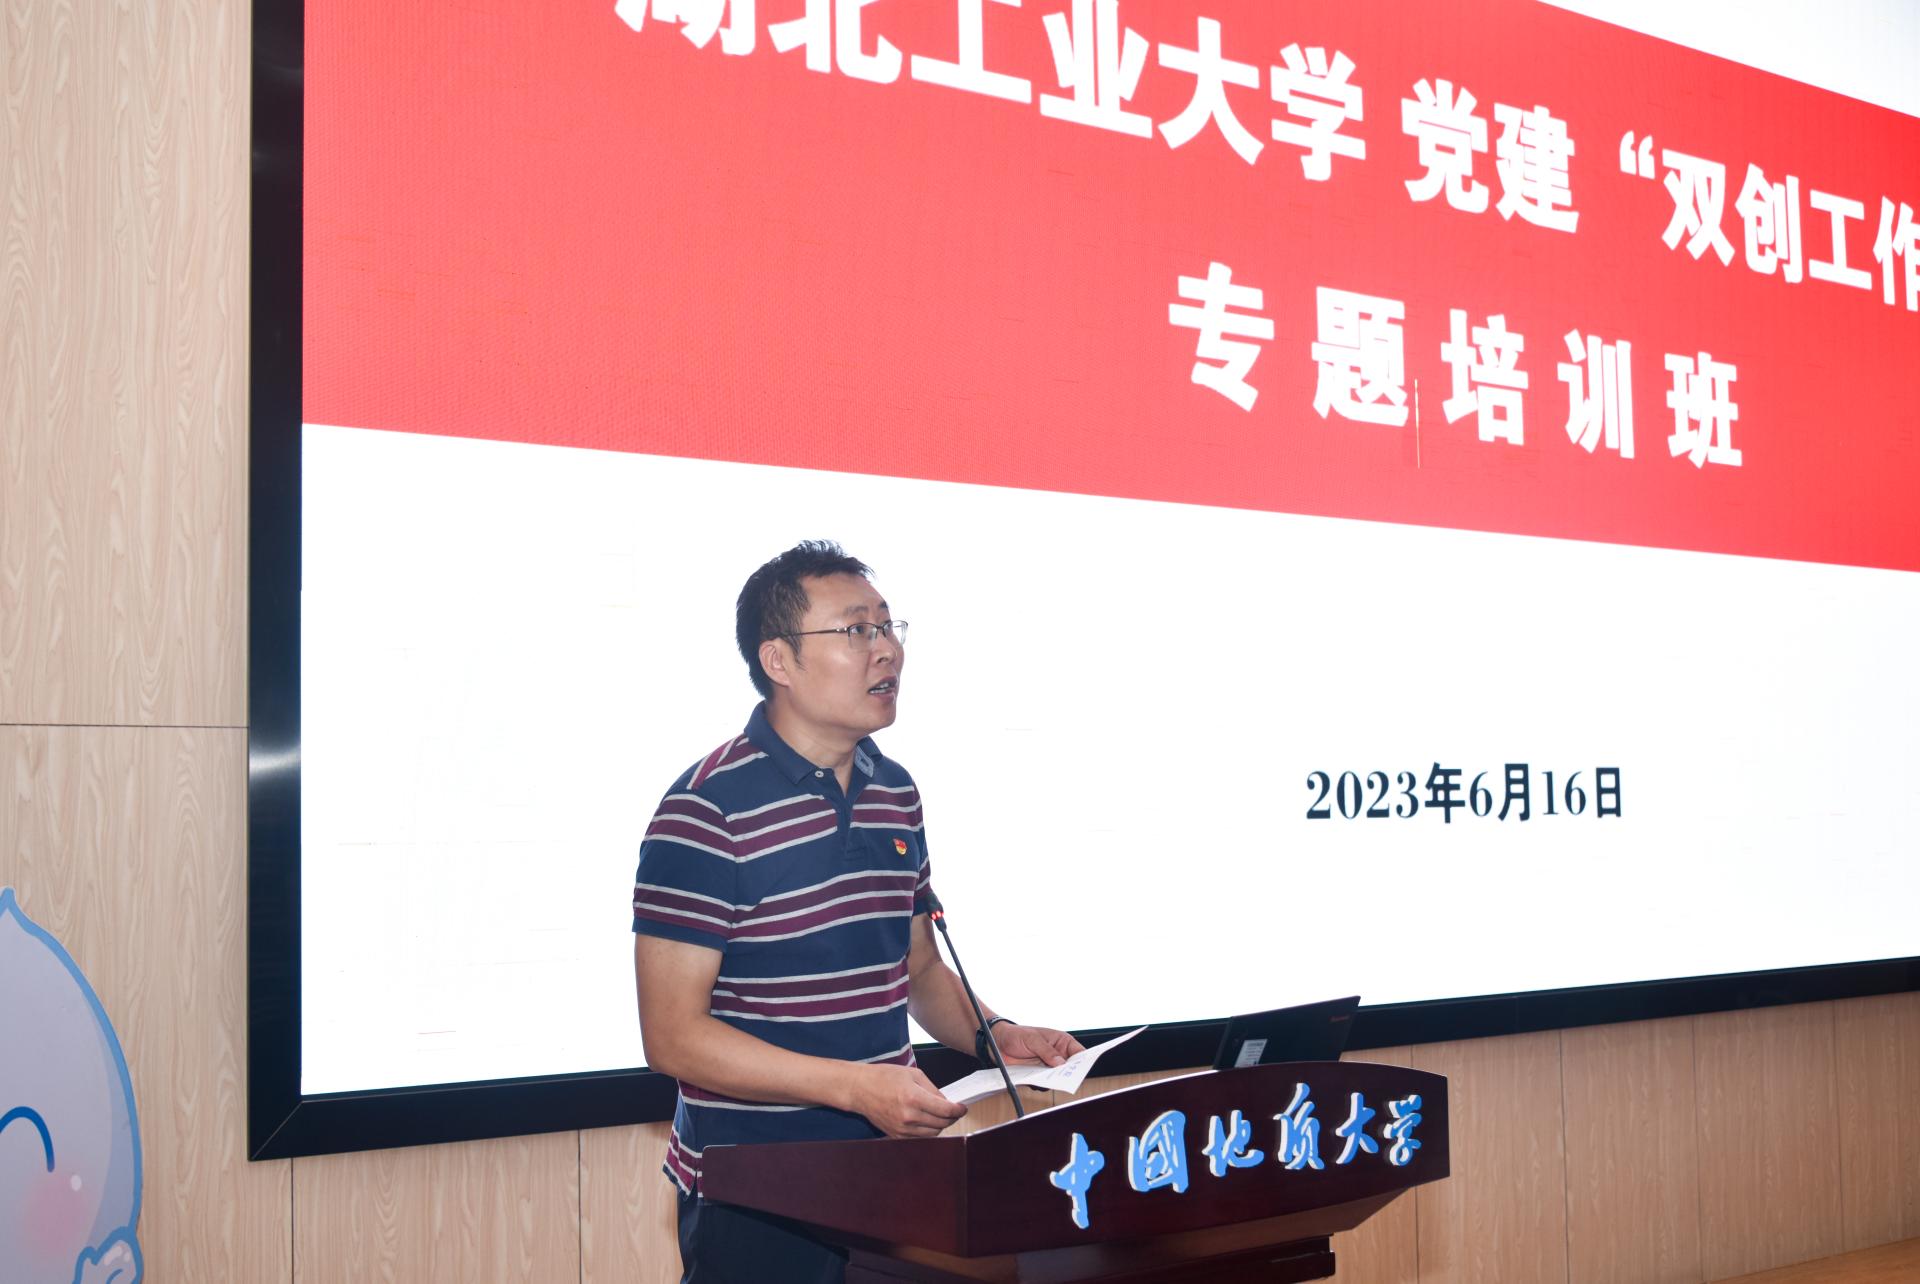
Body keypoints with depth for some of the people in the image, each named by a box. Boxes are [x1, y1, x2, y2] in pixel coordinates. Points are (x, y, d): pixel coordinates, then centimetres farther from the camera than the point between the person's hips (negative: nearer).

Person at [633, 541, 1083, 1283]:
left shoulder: (896, 794, 7)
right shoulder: (709, 810, -16)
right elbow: (674, 1036, -18)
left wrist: (994, 1035, -1)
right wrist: (856, 1086, -24)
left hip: (884, 1178, 7)